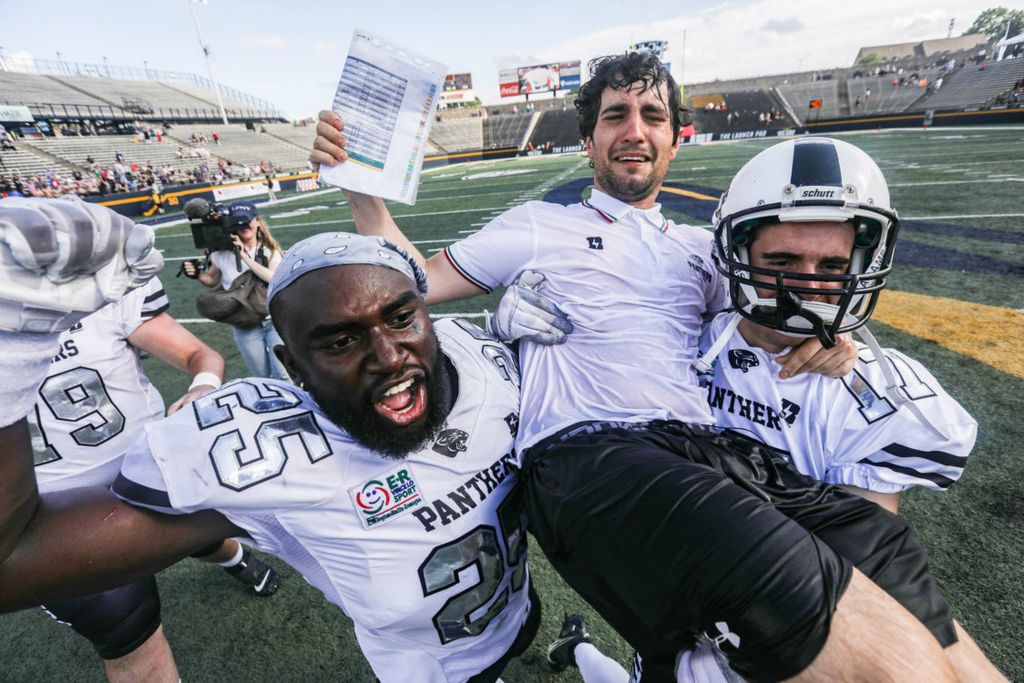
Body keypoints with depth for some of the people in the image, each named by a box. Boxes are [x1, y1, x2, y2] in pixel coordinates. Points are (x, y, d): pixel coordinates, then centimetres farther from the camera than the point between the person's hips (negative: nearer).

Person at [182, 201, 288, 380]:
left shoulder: (269, 251, -6)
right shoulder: (222, 254, -4)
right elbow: (213, 279, 15)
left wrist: (245, 256, -28)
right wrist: (197, 275, -6)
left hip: (275, 320, -1)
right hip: (245, 327, 2)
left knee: (284, 376, -5)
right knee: (261, 378, 14)